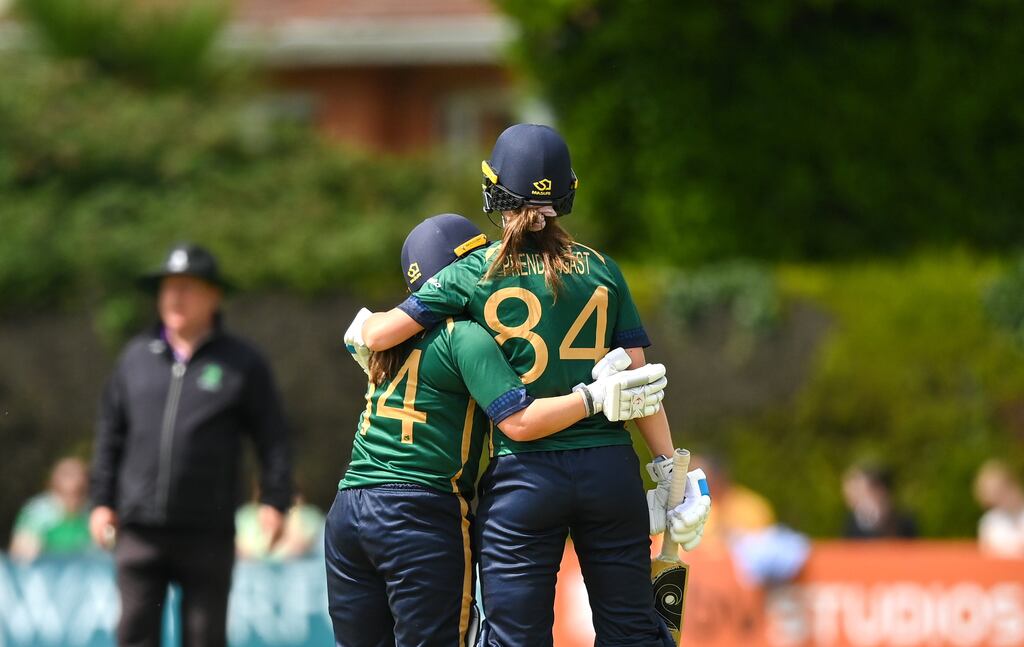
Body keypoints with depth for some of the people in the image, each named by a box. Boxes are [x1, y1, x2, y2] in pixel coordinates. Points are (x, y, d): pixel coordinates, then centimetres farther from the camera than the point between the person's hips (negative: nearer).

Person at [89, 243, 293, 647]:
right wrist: (102, 501, 13)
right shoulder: (136, 356, 12)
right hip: (140, 529, 2)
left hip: (207, 533, -2)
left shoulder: (242, 363, 4)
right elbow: (111, 432, 17)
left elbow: (272, 439, 4)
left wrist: (274, 501, -6)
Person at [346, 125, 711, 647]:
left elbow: (380, 334, -2)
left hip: (524, 474, -2)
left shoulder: (474, 275, -2)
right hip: (610, 468, 2)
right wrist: (669, 470, 8)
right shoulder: (601, 270, 5)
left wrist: (362, 327, 21)